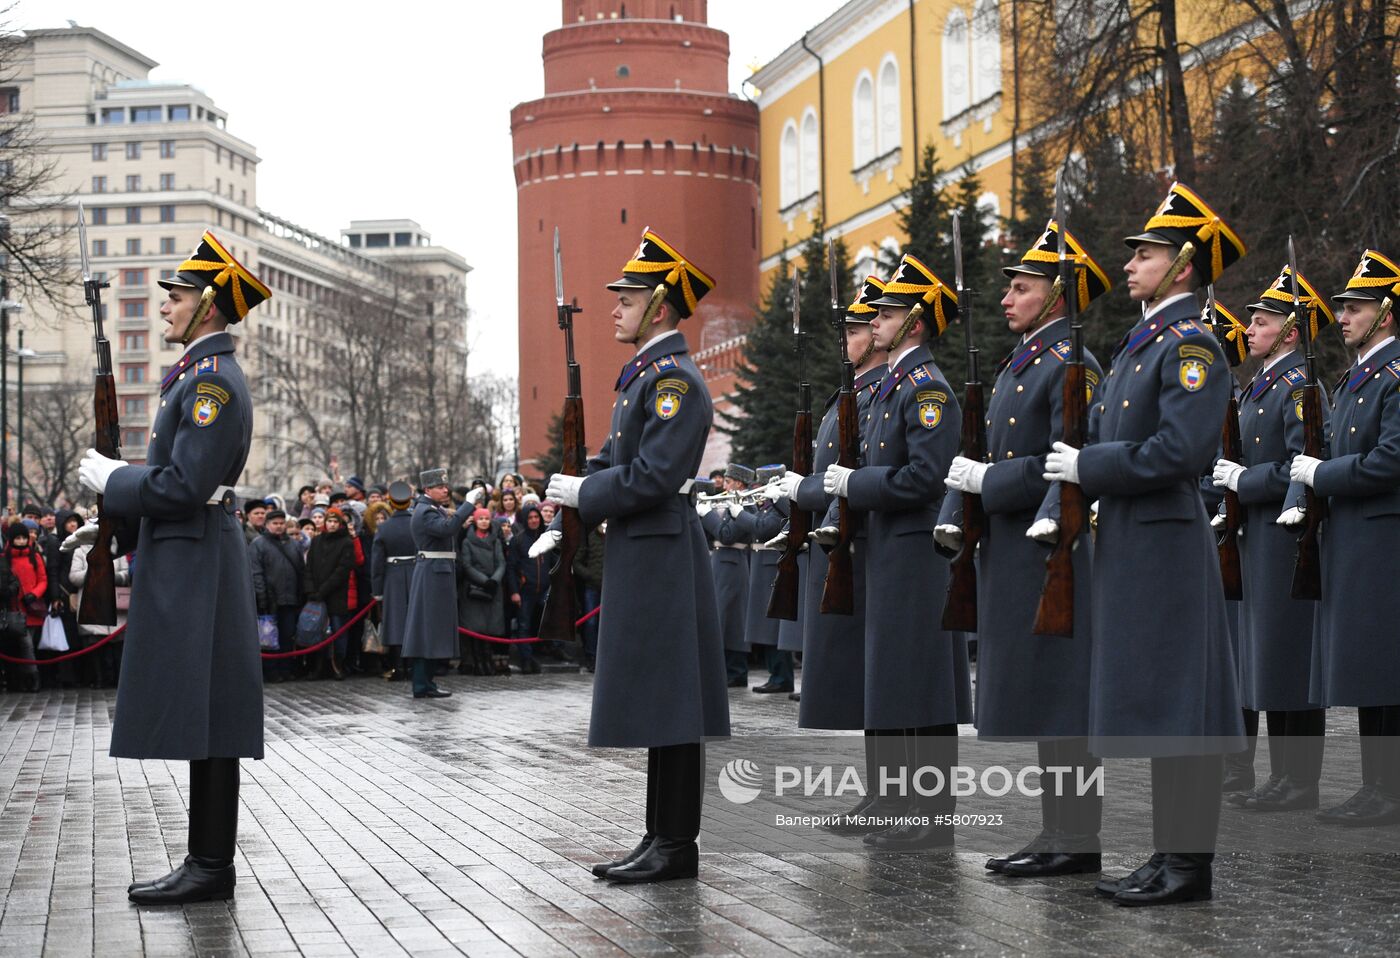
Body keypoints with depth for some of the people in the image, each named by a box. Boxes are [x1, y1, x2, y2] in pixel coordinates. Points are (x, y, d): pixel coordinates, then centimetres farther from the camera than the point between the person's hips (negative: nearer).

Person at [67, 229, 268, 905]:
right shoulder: (198, 375, 19)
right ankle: (206, 865, 15)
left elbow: (185, 486, -22)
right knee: (200, 722, 10)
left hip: (195, 566, -10)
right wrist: (112, 524, 15)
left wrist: (111, 479, -9)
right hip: (184, 559, 10)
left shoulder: (213, 380, -14)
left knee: (203, 719, -7)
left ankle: (212, 868, -3)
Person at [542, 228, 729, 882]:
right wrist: (567, 517, 7)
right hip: (639, 554, 10)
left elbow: (654, 475, -21)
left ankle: (676, 847, -1)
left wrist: (583, 494, -11)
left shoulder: (674, 379, -14)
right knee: (656, 705, 12)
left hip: (661, 555, -10)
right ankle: (661, 841, 18)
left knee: (667, 704, -6)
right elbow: (611, 460, 20)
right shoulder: (641, 376, 18)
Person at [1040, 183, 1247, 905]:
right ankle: (1171, 856, 18)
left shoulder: (1191, 345, -11)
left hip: (1165, 544, -9)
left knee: (1175, 708, -5)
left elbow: (1180, 451, -22)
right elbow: (1096, 438, 19)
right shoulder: (1140, 344, 18)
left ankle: (1188, 865, 0)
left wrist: (1087, 468, -14)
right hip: (1128, 544, 9)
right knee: (1155, 709, 12)